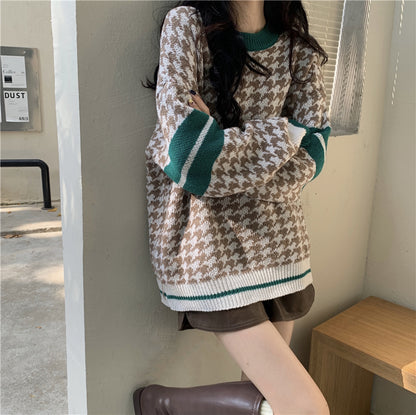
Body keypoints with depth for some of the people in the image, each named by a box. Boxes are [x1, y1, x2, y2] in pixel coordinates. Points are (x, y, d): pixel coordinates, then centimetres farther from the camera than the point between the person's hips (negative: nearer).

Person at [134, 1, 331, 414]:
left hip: (277, 235, 6)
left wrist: (213, 149, -14)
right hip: (209, 237, -5)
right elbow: (187, 151, -18)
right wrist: (285, 133, -9)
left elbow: (309, 158, -5)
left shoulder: (299, 47, 8)